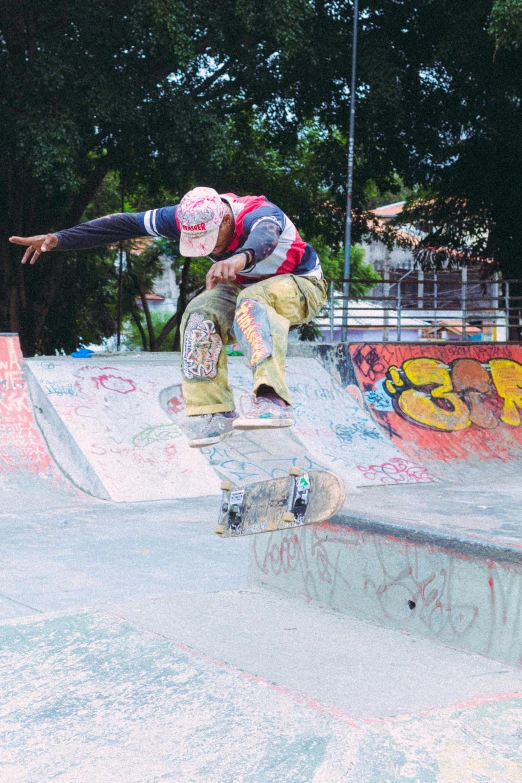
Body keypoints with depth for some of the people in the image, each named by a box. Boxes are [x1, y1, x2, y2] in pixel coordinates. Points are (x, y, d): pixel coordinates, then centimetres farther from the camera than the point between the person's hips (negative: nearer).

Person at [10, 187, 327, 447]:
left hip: (300, 286, -6)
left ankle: (274, 401, -52)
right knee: (200, 315, -22)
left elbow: (265, 235, -60)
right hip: (244, 286, 6)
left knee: (253, 301, -38)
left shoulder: (258, 215, -35)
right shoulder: (188, 217, -18)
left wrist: (242, 258, -84)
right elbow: (126, 224, -15)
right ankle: (216, 412, -17)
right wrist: (59, 239, -21)